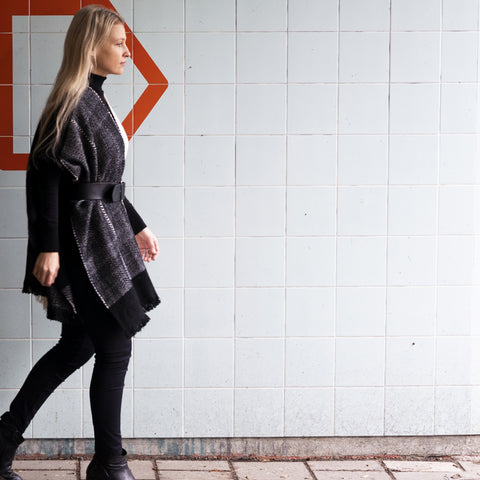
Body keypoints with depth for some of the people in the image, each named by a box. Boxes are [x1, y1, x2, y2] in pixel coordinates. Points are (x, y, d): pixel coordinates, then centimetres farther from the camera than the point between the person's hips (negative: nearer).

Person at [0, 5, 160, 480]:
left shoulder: (95, 101, 14)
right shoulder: (72, 103, -15)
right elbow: (47, 175, -20)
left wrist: (136, 226, 24)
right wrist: (48, 248, -23)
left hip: (103, 235, 10)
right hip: (83, 241, -10)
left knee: (78, 345, 13)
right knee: (115, 348, -3)